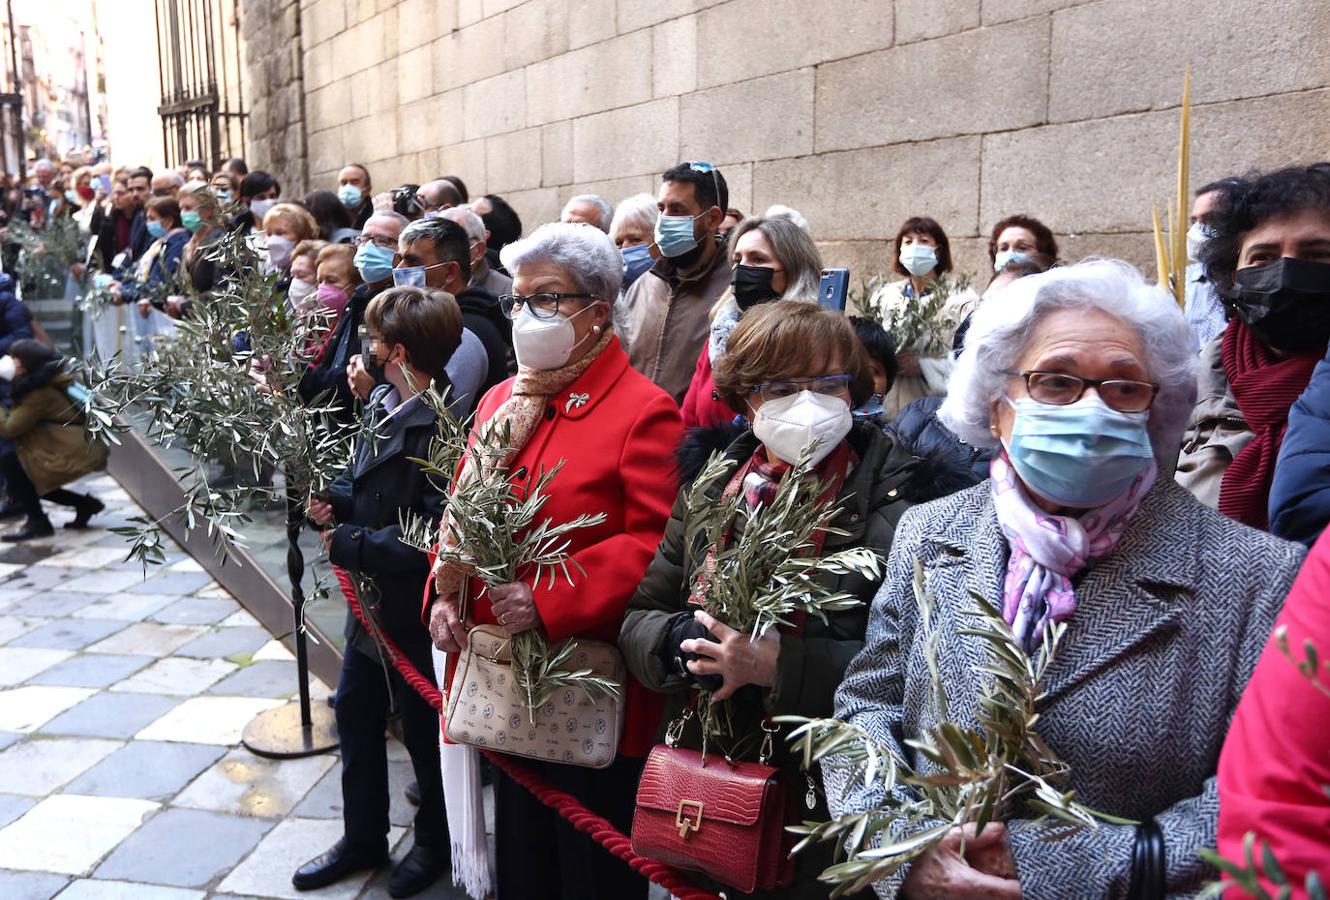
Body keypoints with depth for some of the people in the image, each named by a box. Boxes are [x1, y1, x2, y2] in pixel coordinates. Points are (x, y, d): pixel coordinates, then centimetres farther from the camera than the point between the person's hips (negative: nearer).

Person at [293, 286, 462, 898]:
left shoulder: (442, 427, -27)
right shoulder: (382, 405, 2)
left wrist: (350, 544, -19)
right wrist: (337, 502, -5)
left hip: (416, 609, -9)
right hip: (372, 599, 9)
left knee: (423, 728, 11)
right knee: (354, 712, 20)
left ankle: (436, 841, 37)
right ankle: (363, 838, 41)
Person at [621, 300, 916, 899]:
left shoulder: (894, 500, -12)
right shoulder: (712, 486, 3)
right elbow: (637, 618, 7)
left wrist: (780, 664, -27)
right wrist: (681, 641, -14)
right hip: (705, 777, 4)